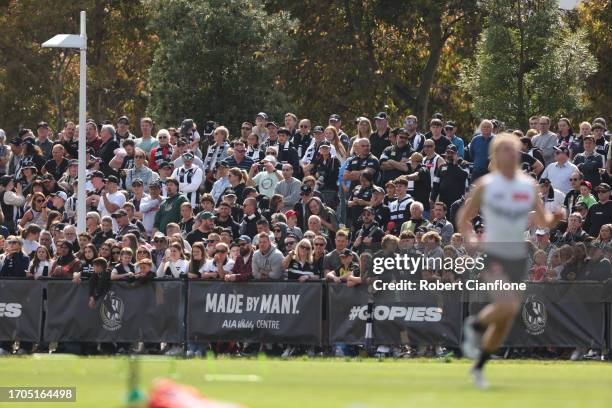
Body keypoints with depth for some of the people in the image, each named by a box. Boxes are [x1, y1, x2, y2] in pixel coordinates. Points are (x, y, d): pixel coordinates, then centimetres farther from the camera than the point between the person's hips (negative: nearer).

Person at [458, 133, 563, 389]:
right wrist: (470, 239, -15)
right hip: (492, 256, -5)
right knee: (508, 305, -28)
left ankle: (478, 367, 29)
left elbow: (544, 221, 10)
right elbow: (464, 218, 3)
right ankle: (475, 326, 2)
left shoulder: (528, 185, 5)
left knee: (504, 324, 9)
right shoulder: (485, 185, -4)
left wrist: (555, 218, -13)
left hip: (518, 259, 5)